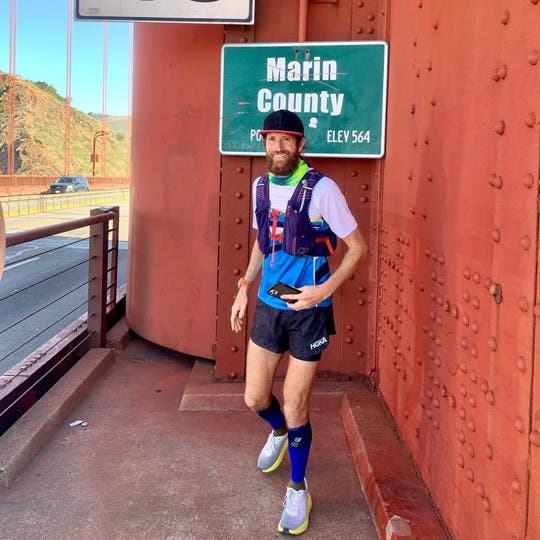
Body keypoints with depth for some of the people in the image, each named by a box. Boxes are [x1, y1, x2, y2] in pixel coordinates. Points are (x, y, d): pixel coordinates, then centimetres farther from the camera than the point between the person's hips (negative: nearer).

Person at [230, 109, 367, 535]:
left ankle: (298, 490, 27)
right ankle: (279, 432, 50)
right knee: (255, 398, 14)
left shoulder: (321, 189, -15)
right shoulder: (261, 186, 4)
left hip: (309, 312, -5)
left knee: (295, 408, 3)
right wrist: (244, 288, 11)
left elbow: (357, 247, -10)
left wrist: (324, 290, -22)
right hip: (268, 306, 5)